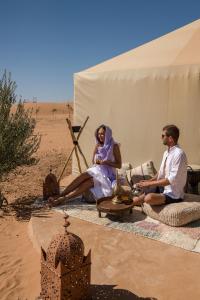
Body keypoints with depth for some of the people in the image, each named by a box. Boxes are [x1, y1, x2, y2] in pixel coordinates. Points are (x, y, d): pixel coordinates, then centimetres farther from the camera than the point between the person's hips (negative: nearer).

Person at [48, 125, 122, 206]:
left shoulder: (114, 146, -4)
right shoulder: (98, 145, 11)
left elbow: (119, 165, -4)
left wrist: (106, 162, -19)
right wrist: (96, 162, -7)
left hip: (108, 173, -4)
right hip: (97, 170, 4)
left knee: (88, 179, -34)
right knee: (84, 176, -30)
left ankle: (62, 198, -40)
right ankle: (60, 196, -35)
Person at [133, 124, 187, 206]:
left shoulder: (179, 154, -21)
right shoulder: (166, 153, 6)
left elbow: (172, 179, -25)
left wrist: (150, 183, -22)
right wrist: (148, 181, -1)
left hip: (173, 194, -8)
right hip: (162, 188, 8)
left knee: (149, 198, -30)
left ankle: (139, 199, -3)